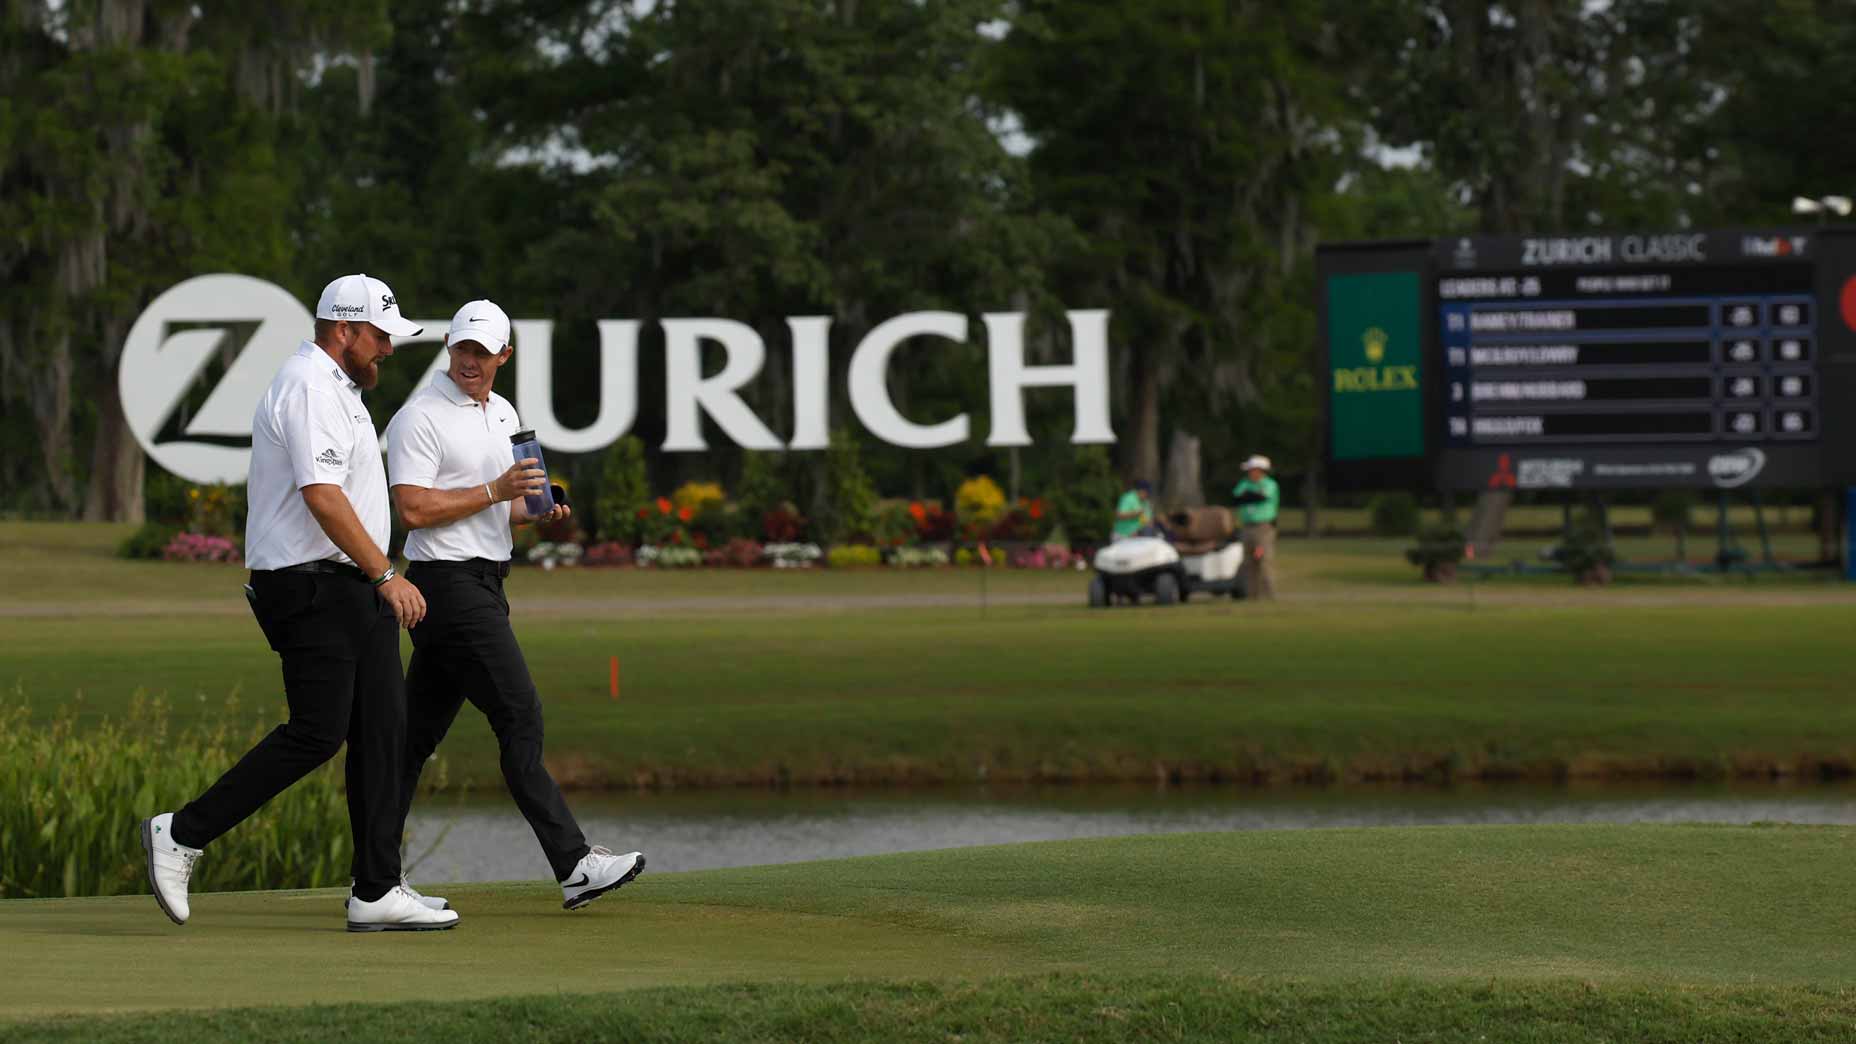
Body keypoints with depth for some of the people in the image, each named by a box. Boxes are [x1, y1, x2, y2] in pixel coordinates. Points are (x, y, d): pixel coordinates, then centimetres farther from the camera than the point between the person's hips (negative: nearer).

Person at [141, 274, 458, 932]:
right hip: (311, 585, -11)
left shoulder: (335, 388, 21)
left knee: (382, 731, 4)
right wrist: (385, 575, -22)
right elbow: (322, 496, -23)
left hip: (355, 588, 11)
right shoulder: (308, 386, -13)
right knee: (317, 734, -12)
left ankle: (377, 892, 4)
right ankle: (183, 835, -3)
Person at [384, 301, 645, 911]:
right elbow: (413, 510, -17)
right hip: (447, 582, -9)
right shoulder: (420, 418, -9)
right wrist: (494, 491, -19)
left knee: (418, 731, 9)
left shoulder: (503, 414, 18)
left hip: (485, 584, 9)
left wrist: (538, 509, 5)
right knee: (519, 716, -12)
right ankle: (574, 865, -13)